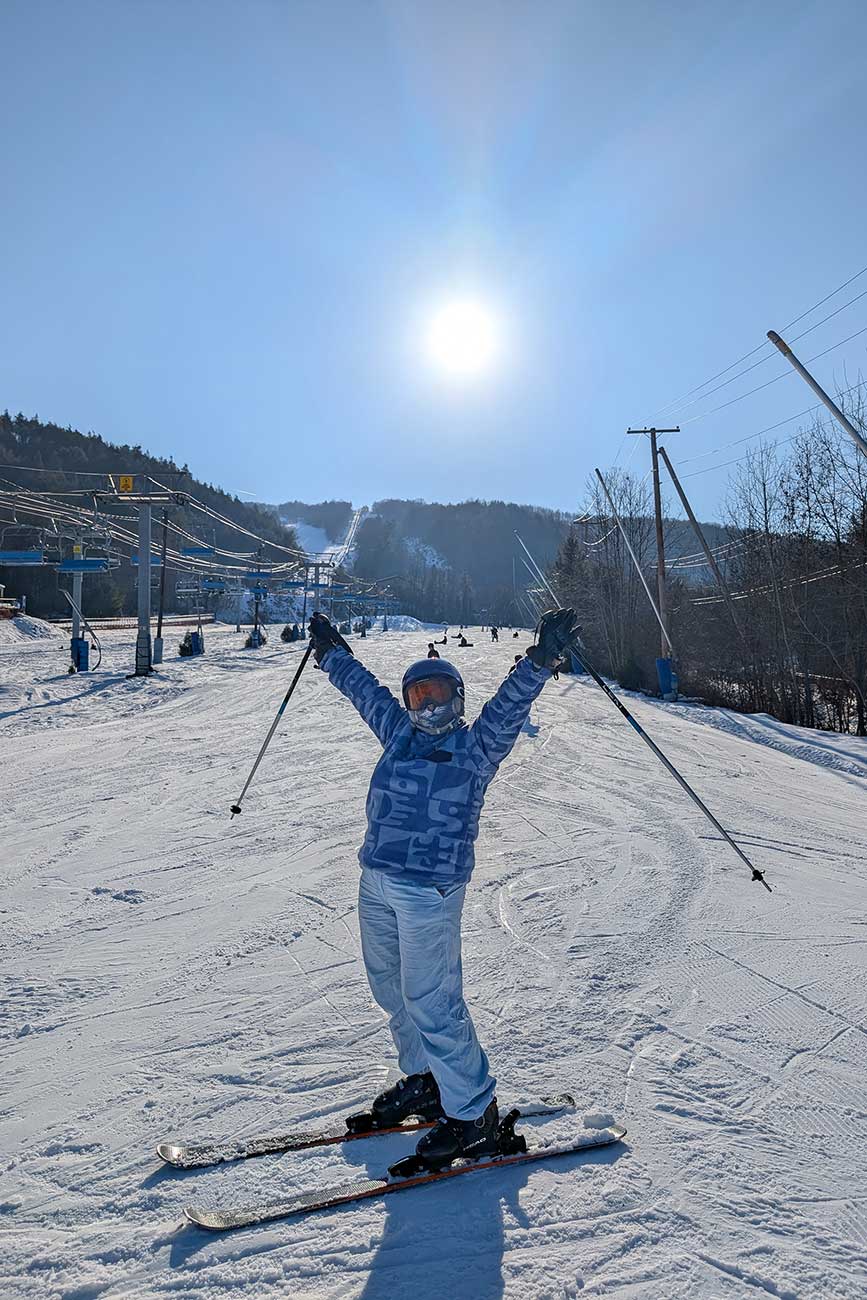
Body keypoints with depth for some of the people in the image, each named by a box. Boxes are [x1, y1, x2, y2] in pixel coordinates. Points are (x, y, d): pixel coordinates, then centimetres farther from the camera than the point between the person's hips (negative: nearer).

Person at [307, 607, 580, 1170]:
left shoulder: (476, 747, -3)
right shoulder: (400, 735, 13)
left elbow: (509, 706, -18)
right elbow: (365, 688, 25)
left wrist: (541, 659, -32)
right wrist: (332, 650, 36)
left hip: (429, 889, -7)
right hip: (376, 880, 7)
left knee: (431, 1002, -3)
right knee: (390, 987, 18)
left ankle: (474, 1114, 15)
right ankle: (422, 1080, 39)